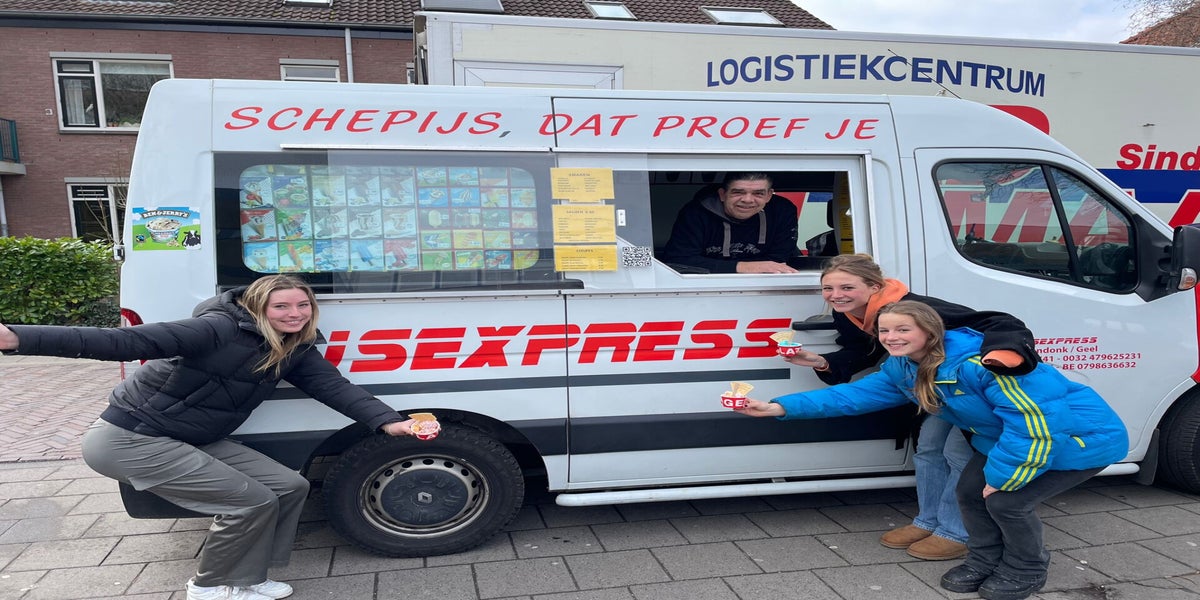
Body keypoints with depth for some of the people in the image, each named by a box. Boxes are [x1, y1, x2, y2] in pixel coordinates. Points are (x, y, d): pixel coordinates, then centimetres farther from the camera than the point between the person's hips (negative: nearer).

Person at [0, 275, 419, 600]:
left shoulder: (296, 351, 0)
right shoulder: (222, 329, -24)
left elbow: (335, 387, -8)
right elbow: (129, 341, -30)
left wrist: (387, 422, -24)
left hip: (193, 443, 8)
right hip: (128, 439, -8)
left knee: (290, 487, 2)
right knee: (253, 501, -13)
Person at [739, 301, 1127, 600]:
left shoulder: (981, 362, -36)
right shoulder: (903, 368, -7)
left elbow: (1031, 421, -35)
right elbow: (858, 393, -4)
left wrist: (1000, 476, -24)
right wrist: (782, 407, -12)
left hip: (1082, 438, -8)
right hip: (1004, 438, 9)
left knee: (1007, 501, -15)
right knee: (970, 491, 2)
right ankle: (985, 561, 26)